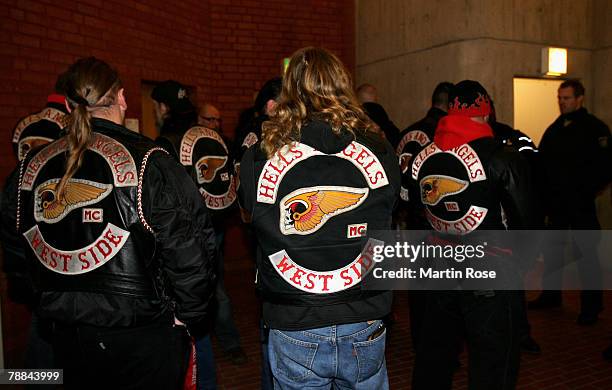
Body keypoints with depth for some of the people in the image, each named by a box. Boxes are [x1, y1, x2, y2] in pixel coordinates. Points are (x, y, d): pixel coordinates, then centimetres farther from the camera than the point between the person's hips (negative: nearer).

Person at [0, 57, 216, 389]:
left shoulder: (33, 166, 0)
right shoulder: (148, 163, -17)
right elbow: (189, 253, -18)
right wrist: (187, 318, -5)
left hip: (67, 337, 5)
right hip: (143, 338, -5)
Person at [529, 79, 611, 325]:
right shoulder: (554, 129, 11)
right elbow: (542, 164, 11)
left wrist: (586, 191, -16)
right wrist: (545, 194, 2)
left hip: (580, 204, -6)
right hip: (555, 203, 6)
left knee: (586, 252, 1)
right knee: (552, 248, 15)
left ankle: (591, 306, 12)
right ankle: (551, 294, 31)